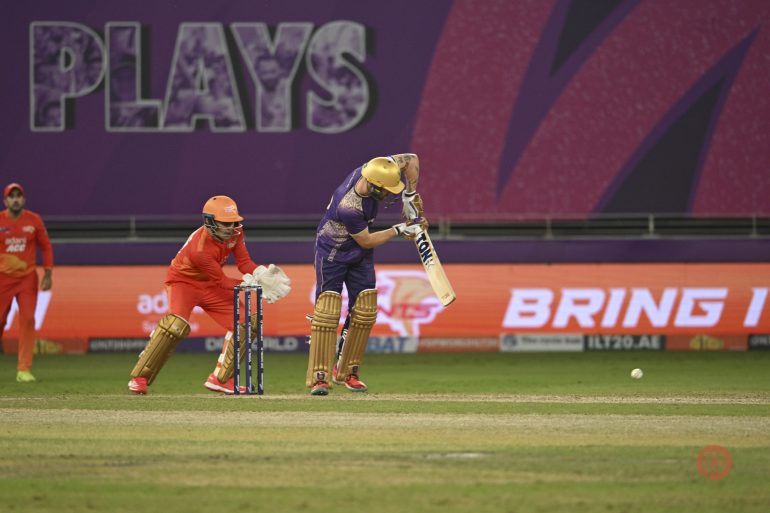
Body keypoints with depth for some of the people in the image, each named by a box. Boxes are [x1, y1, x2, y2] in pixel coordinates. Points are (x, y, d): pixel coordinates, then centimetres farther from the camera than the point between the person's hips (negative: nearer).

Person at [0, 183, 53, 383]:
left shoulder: (34, 220, 2)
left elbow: (46, 246, 9)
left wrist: (47, 274, 2)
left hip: (27, 277, 1)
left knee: (28, 320, -7)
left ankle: (23, 370, -3)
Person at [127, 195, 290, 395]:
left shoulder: (234, 231, -14)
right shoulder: (200, 249, -35)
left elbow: (244, 262, -9)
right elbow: (222, 282, -28)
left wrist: (261, 274, -29)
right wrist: (250, 284, -39)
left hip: (209, 285, 8)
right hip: (183, 281, -8)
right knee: (176, 324, -33)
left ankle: (219, 379, 9)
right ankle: (139, 378, -23)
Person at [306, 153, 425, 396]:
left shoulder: (372, 170, -21)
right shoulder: (348, 207, -38)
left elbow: (411, 159, -6)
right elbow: (366, 241, -21)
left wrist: (410, 195, -11)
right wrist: (399, 230, -14)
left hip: (360, 257, 7)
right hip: (333, 254, -7)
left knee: (364, 311, 3)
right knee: (327, 311, -15)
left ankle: (347, 371, 12)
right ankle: (320, 376, -16)